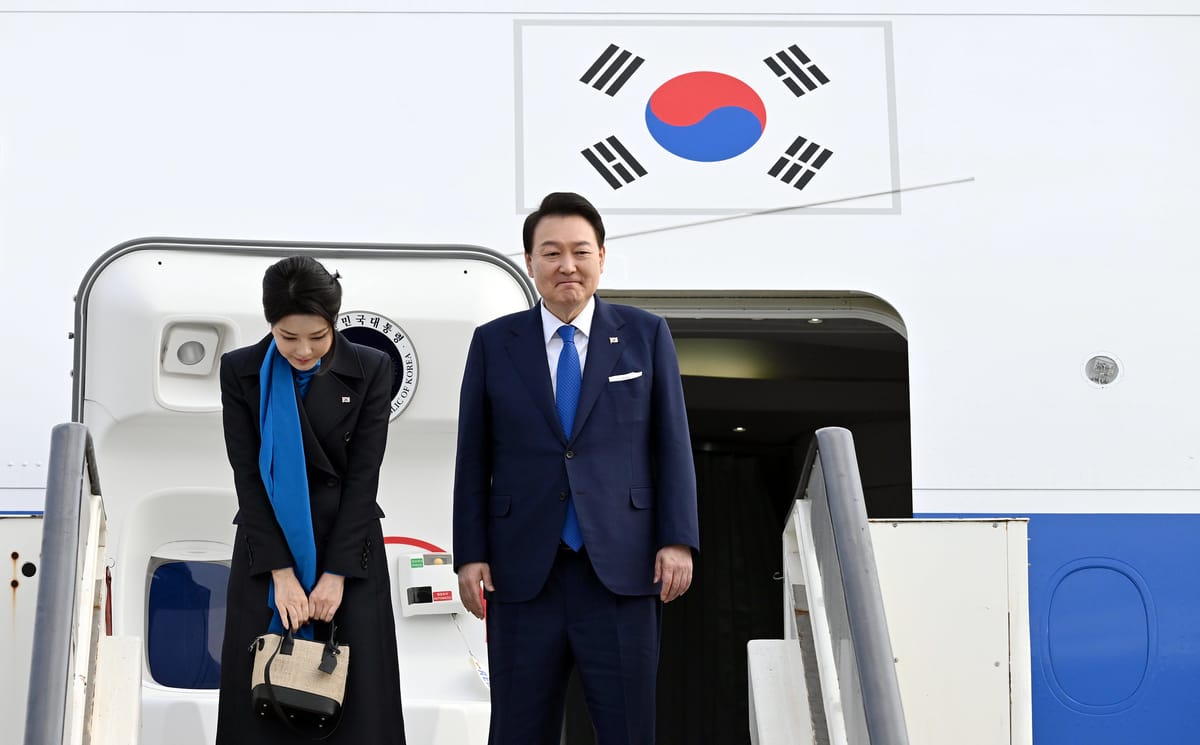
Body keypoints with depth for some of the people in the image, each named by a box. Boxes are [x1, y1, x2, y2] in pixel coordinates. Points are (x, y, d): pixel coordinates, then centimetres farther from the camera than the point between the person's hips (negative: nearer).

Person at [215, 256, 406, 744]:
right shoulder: (240, 371, -2)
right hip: (268, 551, 1)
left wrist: (335, 573, -13)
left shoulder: (371, 370, -5)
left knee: (356, 698, -1)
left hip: (348, 550, -1)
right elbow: (248, 476, -6)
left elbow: (363, 476, -7)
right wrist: (281, 571, -13)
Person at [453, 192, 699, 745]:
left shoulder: (645, 335, 7)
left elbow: (672, 445, 6)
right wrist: (470, 555, 1)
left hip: (622, 571, 0)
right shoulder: (493, 343, 8)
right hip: (523, 574, 1)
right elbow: (473, 459, 8)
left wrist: (678, 540, -3)